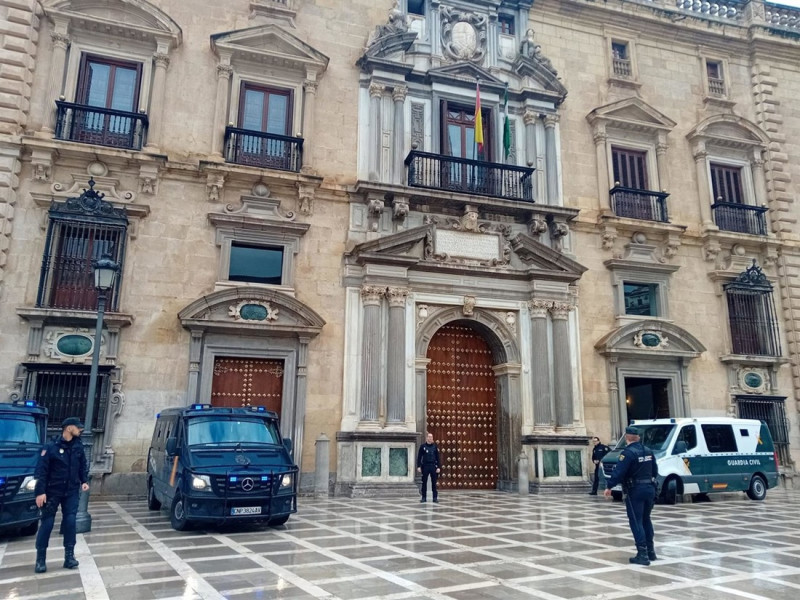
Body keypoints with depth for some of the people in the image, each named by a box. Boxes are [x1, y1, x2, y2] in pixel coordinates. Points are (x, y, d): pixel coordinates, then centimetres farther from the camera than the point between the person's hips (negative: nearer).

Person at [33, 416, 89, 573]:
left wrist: (84, 481, 0)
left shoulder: (78, 446, 3)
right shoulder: (52, 446, -13)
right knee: (47, 523, 2)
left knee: (70, 522, -1)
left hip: (72, 492, 4)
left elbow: (83, 466, 14)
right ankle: (40, 559, 13)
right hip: (52, 492, -3)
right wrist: (40, 492, -18)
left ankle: (69, 556, 7)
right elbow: (41, 470, -14)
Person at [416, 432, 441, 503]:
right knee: (424, 482, 4)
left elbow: (438, 457, 7)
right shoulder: (423, 446, 2)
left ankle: (435, 498, 8)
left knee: (434, 483, 3)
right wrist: (418, 466, -5)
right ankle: (424, 497, 12)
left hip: (433, 466, 1)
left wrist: (439, 467, 0)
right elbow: (419, 457, 2)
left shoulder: (435, 447, 6)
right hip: (425, 466, -1)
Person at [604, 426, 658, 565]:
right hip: (649, 488, 8)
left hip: (635, 491, -8)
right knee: (646, 520, 19)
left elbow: (619, 472, -21)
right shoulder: (648, 451, 9)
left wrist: (609, 487, -13)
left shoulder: (628, 453, -16)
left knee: (636, 522, -2)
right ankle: (651, 551, 26)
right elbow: (655, 471, 17)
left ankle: (642, 554, -4)